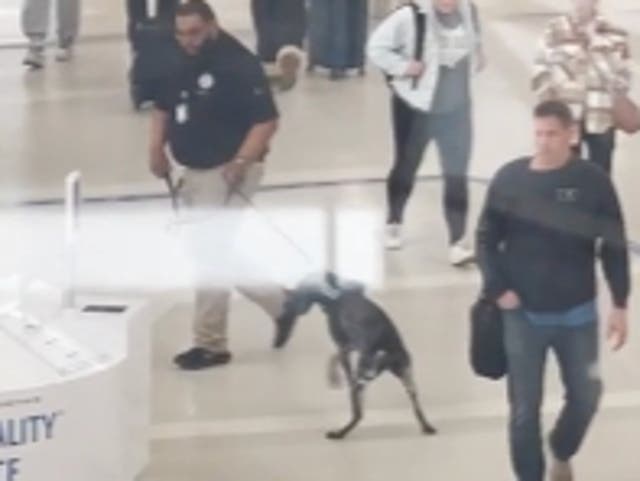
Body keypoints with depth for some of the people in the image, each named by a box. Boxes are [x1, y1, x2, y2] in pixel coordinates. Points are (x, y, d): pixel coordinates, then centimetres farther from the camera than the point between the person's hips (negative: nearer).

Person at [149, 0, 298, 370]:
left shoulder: (239, 65, -17)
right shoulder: (184, 64, 7)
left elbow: (267, 120, -21)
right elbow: (164, 108, 20)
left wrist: (241, 163, -27)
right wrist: (158, 149, 6)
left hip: (227, 174, -9)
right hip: (195, 174, 9)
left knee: (210, 258, -6)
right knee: (216, 255, 15)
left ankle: (211, 344, 4)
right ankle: (281, 304, 30)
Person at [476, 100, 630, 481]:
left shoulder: (593, 181, -9)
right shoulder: (510, 179, -8)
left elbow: (614, 246, -2)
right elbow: (487, 239, 2)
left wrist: (620, 305, -3)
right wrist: (498, 288, -9)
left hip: (578, 314, 1)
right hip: (524, 315, -1)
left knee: (586, 395, 13)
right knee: (525, 407, 5)